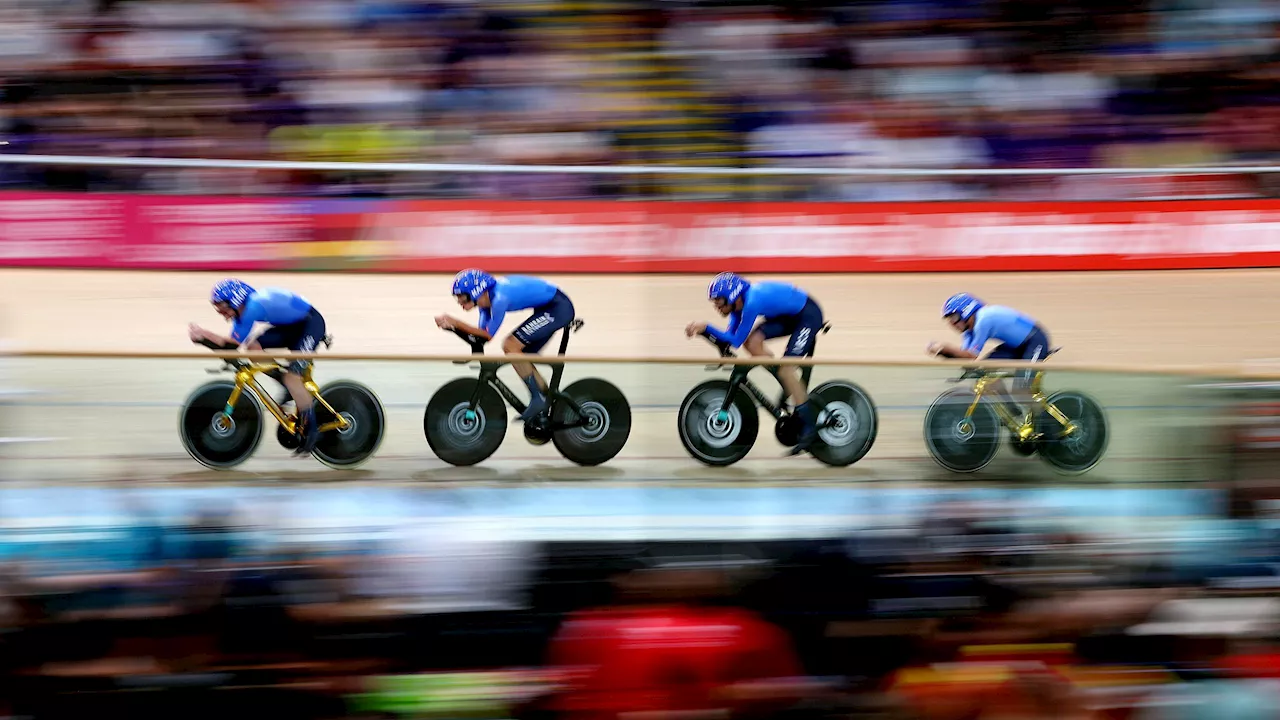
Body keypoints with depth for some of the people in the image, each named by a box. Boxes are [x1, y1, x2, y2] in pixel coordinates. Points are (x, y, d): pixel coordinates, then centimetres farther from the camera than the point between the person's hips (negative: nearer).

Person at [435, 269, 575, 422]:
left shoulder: (499, 298, -26)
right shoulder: (486, 297, 2)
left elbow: (488, 335, -18)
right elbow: (482, 332, 5)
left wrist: (455, 323, -18)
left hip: (559, 307, -10)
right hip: (548, 308, 10)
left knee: (510, 346, -15)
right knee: (521, 357, 10)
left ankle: (537, 399, -9)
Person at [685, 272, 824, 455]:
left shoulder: (752, 303, -33)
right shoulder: (739, 301, -6)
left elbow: (735, 340, -31)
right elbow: (731, 335, 0)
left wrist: (706, 327, -33)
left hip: (808, 315, -9)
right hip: (789, 315, 9)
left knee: (786, 369, -17)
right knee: (752, 342, -8)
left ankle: (810, 427, -9)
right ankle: (791, 390, 7)